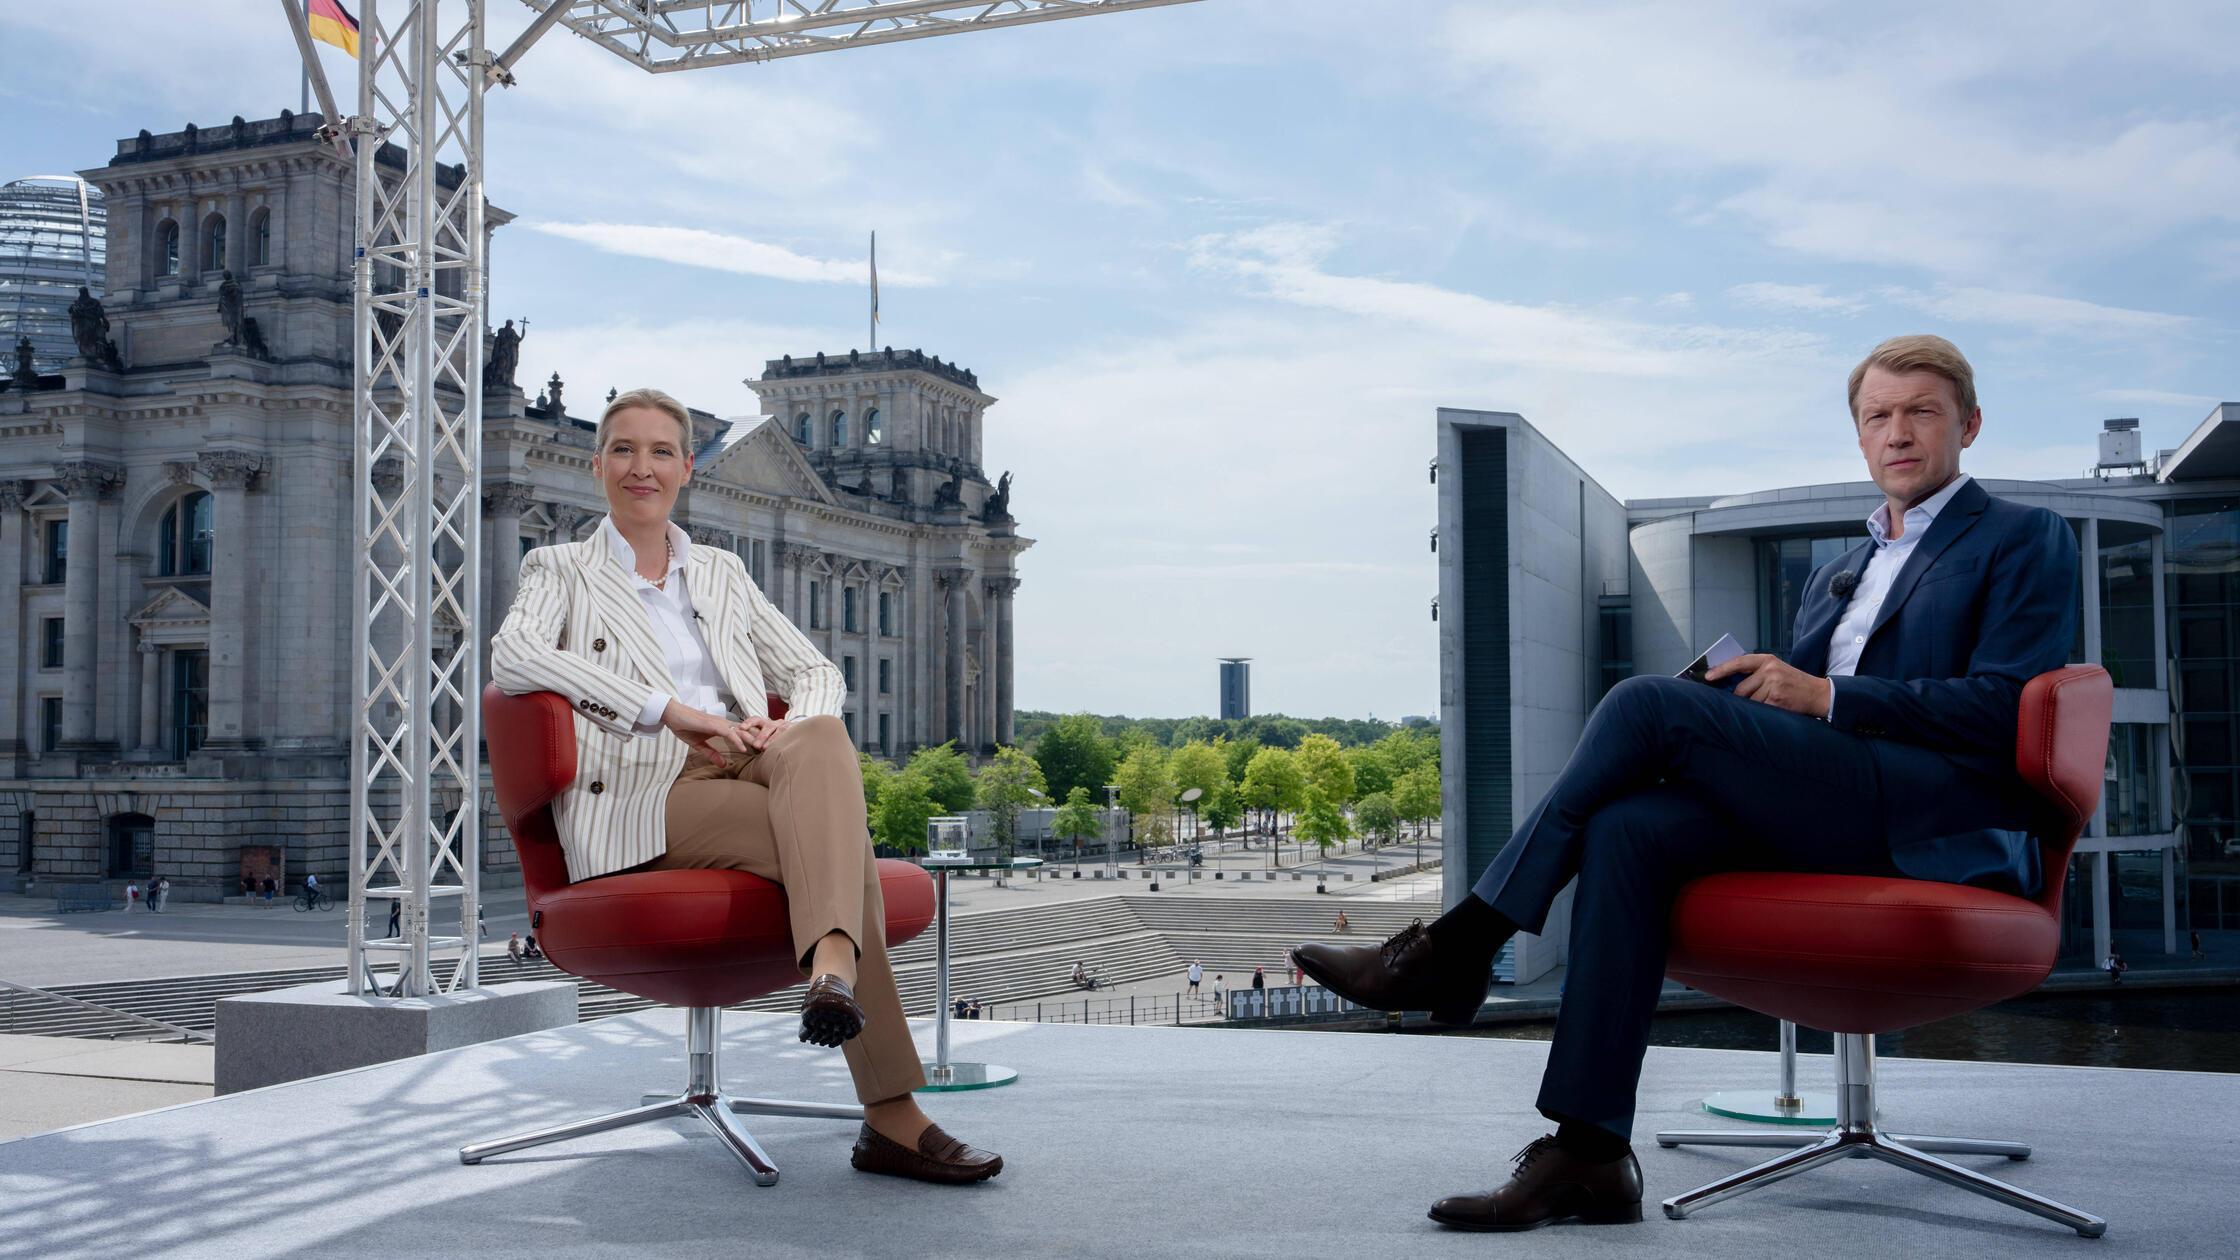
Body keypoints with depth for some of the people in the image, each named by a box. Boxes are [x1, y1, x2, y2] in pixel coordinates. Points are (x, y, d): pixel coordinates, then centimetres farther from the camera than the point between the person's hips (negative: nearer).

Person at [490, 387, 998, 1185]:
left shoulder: (721, 573, 28)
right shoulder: (561, 571, 15)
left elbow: (819, 675, 21)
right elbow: (513, 656, -9)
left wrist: (790, 730, -7)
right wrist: (673, 711, -20)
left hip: (749, 768, 4)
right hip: (644, 796, -3)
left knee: (824, 739, -36)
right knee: (838, 837, -33)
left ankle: (833, 967, -60)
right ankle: (892, 1118, -43)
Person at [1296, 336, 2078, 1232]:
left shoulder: (2026, 540, 9)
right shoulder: (1838, 574, 29)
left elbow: (2004, 709, -6)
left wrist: (1823, 697, -11)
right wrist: (1758, 689, 0)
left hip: (1942, 823, -6)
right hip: (1828, 812, 6)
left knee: (1648, 703, -21)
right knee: (1628, 827, -24)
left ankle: (1460, 946, -15)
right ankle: (1591, 1153, -28)